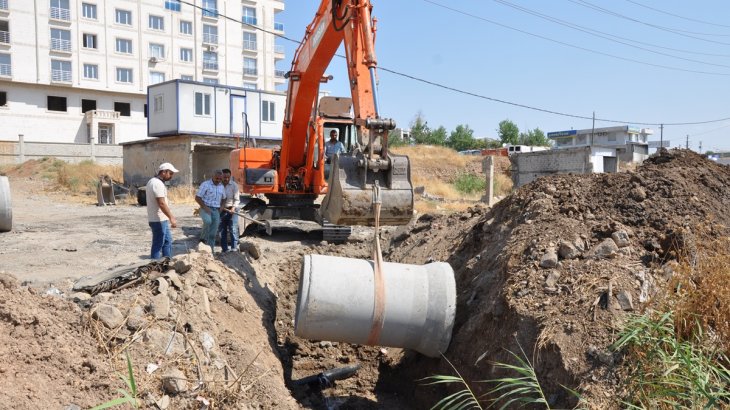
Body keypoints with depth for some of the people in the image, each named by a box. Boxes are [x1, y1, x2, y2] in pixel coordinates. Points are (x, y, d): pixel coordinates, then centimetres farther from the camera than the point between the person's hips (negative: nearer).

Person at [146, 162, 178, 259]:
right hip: (159, 220, -11)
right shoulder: (158, 184, -19)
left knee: (168, 241, 17)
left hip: (162, 219, 11)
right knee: (158, 244, -2)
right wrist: (171, 218, -25)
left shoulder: (153, 181, 14)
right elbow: (161, 203, -25)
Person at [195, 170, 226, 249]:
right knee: (208, 221, -34)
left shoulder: (221, 187, 11)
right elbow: (197, 198, -8)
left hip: (216, 210, 5)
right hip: (206, 208, -5)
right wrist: (205, 207, -17)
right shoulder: (205, 184, -6)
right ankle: (203, 239, -13)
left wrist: (219, 206, 9)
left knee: (213, 233, 1)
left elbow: (223, 198, 27)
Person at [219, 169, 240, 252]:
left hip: (232, 210, -3)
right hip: (221, 210, 3)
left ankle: (234, 249, -6)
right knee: (222, 231, 8)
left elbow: (237, 199, -7)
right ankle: (224, 250, 17)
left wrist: (233, 208, -21)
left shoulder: (234, 185, -7)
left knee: (233, 230, -8)